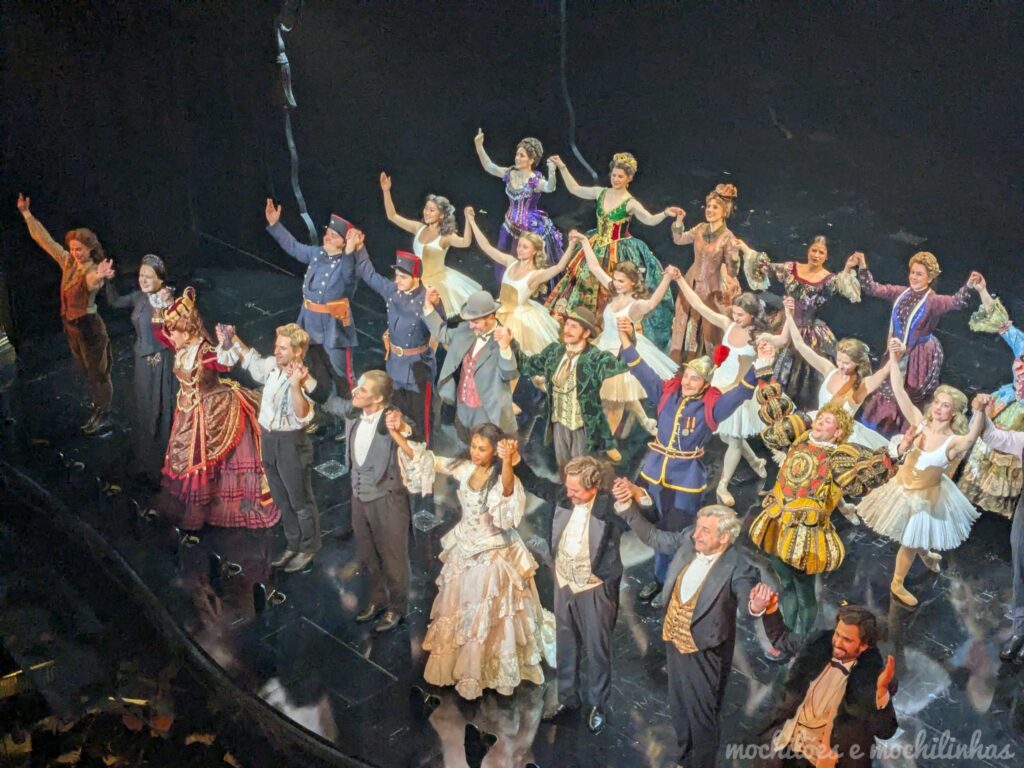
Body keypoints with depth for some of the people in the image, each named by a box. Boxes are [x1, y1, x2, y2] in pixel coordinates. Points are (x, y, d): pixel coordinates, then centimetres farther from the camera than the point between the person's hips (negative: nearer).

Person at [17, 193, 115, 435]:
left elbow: (92, 282, -49)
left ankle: (104, 420, 12)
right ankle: (96, 410, 35)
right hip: (70, 324, 7)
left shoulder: (94, 270, -23)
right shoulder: (67, 262, -2)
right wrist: (26, 214, 4)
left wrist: (99, 277, -74)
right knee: (86, 371, 20)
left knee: (98, 372, 3)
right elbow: (45, 240, 4)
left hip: (88, 326, -7)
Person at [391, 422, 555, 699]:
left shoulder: (502, 476, -23)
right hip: (464, 549, 5)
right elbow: (423, 459, -5)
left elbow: (508, 493, -47)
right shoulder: (463, 467, -8)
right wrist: (396, 434, -18)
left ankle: (492, 668, 29)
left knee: (488, 616, 9)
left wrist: (508, 462, -66)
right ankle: (463, 665, 40)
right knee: (459, 609, 19)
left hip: (493, 554, -5)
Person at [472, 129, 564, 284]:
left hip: (531, 228, -6)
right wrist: (479, 147, -11)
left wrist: (552, 172, -60)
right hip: (511, 226, 6)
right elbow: (489, 166, 2)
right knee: (508, 266, 16)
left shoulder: (535, 180, -19)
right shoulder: (510, 174, -1)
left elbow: (550, 188, -38)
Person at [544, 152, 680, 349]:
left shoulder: (630, 203, -14)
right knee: (586, 286, 12)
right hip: (597, 249, 6)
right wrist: (562, 167, 9)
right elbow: (575, 189, 13)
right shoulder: (601, 193, 2)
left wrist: (665, 214, -45)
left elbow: (651, 220, -26)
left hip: (619, 253, -6)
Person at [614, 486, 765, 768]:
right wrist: (628, 504, -13)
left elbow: (748, 607, -41)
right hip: (674, 641, 7)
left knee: (702, 715, 14)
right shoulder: (688, 540, -11)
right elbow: (651, 536, 0)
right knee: (679, 706, 28)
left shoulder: (738, 567, -28)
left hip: (704, 651, -7)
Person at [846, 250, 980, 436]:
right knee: (888, 395, 16)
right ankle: (881, 436, 31)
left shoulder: (934, 301, -13)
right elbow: (873, 288, 5)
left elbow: (956, 302, -31)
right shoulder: (901, 293, 3)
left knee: (909, 401, 3)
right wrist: (863, 267, -4)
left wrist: (968, 285, -48)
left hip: (920, 357, -6)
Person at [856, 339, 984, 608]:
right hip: (903, 488, 2)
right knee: (910, 537, 24)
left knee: (910, 542, 17)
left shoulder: (954, 442, -26)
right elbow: (899, 391, -22)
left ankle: (897, 585, 44)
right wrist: (895, 358, -33)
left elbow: (973, 436, -50)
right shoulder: (920, 423, -16)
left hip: (926, 497, -2)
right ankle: (926, 554, 58)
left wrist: (979, 412, -70)